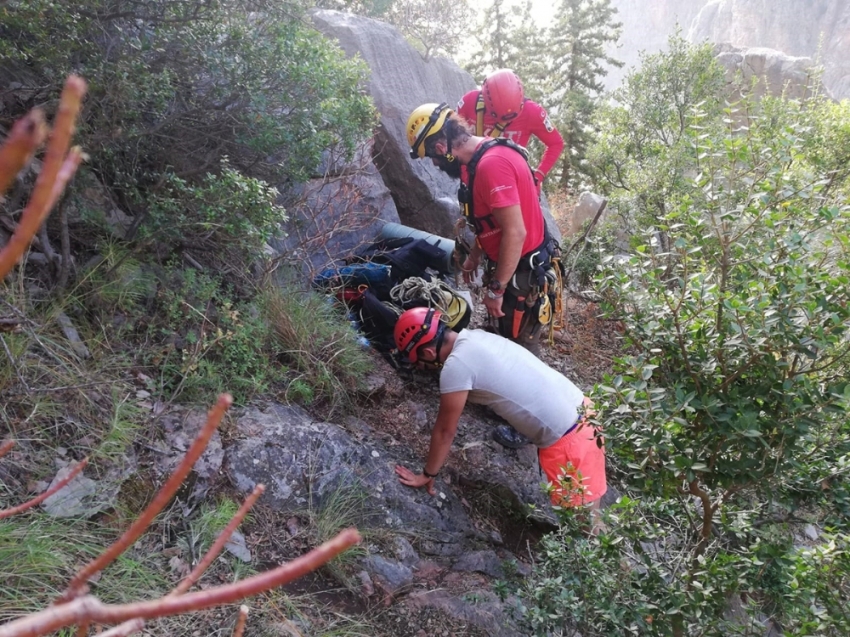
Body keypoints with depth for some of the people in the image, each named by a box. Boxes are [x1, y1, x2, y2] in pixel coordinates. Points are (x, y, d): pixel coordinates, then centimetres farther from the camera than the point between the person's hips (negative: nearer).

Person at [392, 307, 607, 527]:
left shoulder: (456, 366, -18)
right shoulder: (474, 338, 7)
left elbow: (445, 430, -7)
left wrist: (427, 475, 6)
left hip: (567, 439, -9)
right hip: (579, 411, 9)